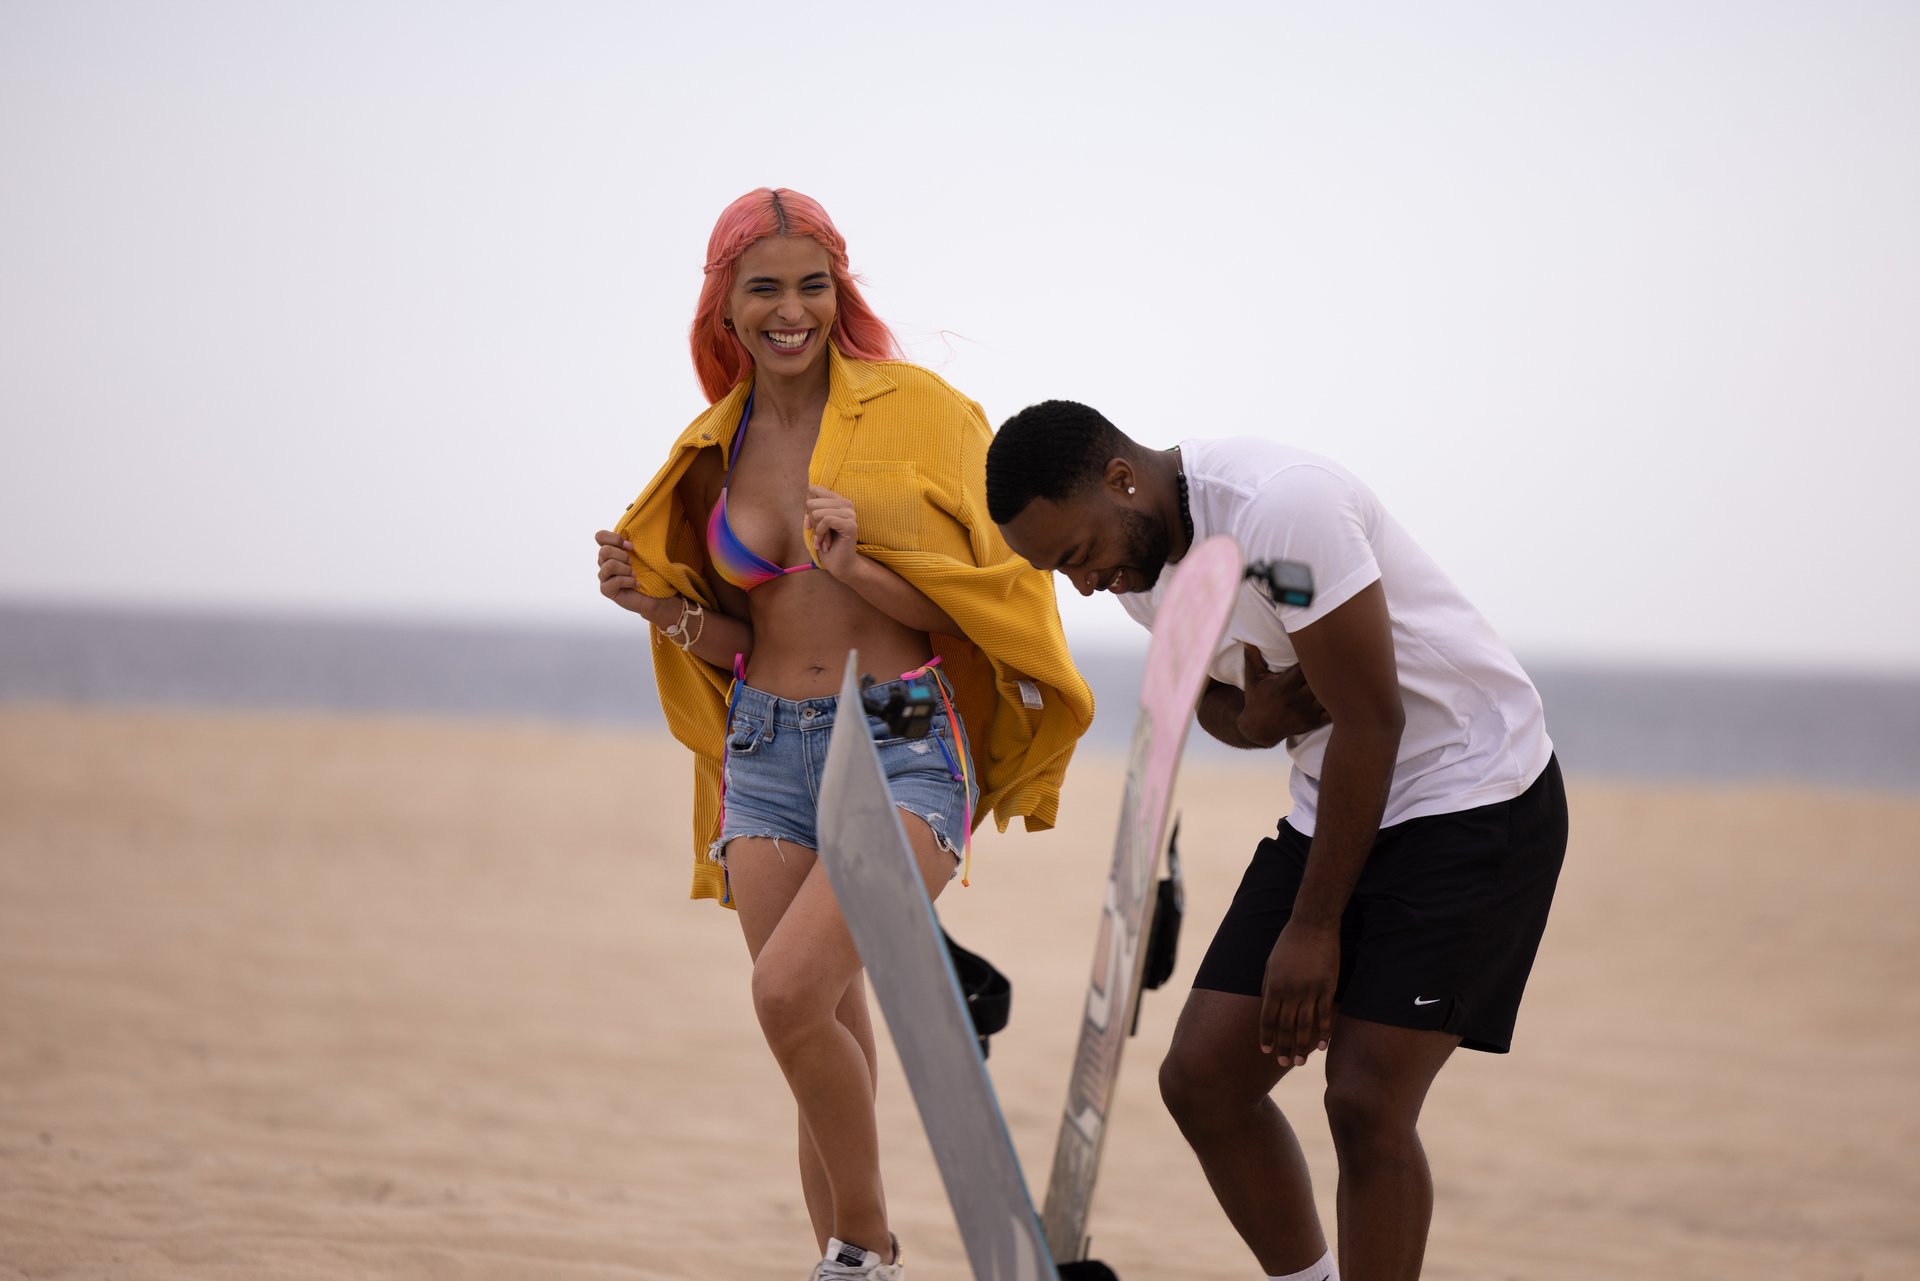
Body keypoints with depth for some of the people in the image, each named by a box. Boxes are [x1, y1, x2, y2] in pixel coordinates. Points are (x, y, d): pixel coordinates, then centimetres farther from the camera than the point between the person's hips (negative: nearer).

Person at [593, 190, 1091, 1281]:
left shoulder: (916, 410, -4)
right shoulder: (718, 449, 11)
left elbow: (980, 603, -4)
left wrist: (858, 567, -20)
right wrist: (658, 603, 0)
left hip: (906, 748, -5)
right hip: (767, 752, 5)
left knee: (790, 990, -23)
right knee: (833, 1043, 4)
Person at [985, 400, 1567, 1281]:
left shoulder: (1280, 506, -25)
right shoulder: (1137, 562, 2)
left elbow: (1372, 717, -22)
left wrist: (1312, 928, -16)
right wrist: (1253, 720, -11)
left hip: (1473, 793, -8)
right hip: (1337, 805, 8)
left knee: (1365, 1103, -16)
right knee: (1202, 1077, 1)